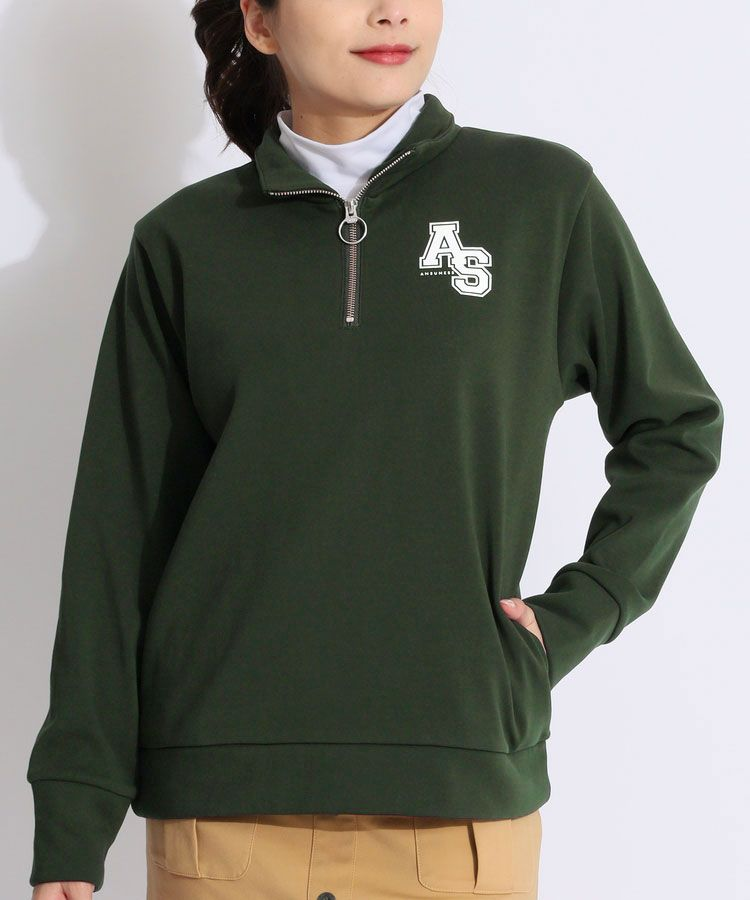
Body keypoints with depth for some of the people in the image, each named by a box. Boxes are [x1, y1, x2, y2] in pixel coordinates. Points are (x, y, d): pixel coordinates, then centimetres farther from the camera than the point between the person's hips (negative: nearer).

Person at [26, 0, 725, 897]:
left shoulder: (546, 200, 2)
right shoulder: (184, 242, 4)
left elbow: (675, 427, 13)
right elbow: (120, 538, 4)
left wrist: (567, 622, 1)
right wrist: (72, 823, 0)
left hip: (460, 789, -1)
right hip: (221, 801, 1)